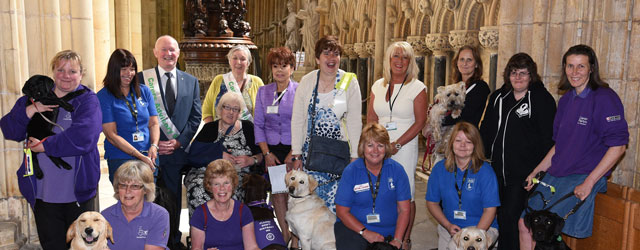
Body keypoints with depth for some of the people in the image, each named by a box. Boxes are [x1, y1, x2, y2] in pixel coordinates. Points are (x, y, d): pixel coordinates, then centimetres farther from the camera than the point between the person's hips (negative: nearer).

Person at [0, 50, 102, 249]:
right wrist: (32, 110, -13)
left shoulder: (87, 100, -3)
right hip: (43, 193, 3)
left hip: (78, 193, -3)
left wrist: (46, 145, -17)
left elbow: (84, 137, -21)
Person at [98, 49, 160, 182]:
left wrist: (154, 146, -10)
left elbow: (154, 123, 10)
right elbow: (111, 135, -9)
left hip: (149, 158, 4)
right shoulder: (103, 96, -4)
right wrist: (140, 156, -16)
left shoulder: (144, 91, 9)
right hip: (120, 160, -4)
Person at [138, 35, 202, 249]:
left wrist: (178, 142, -5)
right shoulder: (141, 78, 1)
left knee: (173, 197, 10)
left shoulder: (191, 81, 10)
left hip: (177, 149, 2)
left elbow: (195, 117, 6)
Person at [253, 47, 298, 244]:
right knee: (277, 191, 1)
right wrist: (267, 153, -1)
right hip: (272, 150, 3)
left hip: (294, 149, -3)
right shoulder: (263, 92, 11)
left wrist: (294, 153, -11)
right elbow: (258, 124, 9)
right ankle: (285, 236, 11)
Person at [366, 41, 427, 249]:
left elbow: (420, 121, -7)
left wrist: (397, 145, -13)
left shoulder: (417, 88, -2)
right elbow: (371, 117, 11)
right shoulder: (378, 86, 10)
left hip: (404, 147, -3)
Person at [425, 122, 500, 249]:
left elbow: (490, 210, -10)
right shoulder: (440, 168, 0)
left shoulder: (485, 171, -8)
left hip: (483, 226, -2)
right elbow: (432, 202, 6)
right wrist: (448, 226, -7)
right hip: (448, 227, 2)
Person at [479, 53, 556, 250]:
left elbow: (548, 138, -8)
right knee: (500, 216, 13)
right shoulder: (498, 97, 11)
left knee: (511, 217, -5)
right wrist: (485, 155, 12)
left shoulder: (542, 99, -5)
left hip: (524, 174, -6)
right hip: (497, 170, 6)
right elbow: (486, 130, 18)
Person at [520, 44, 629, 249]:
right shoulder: (566, 100, 12)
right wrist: (536, 172, 13)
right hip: (554, 175, 8)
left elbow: (618, 145, -16)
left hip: (583, 178, -8)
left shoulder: (604, 98, -12)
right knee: (524, 224, 4)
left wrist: (589, 182, -18)